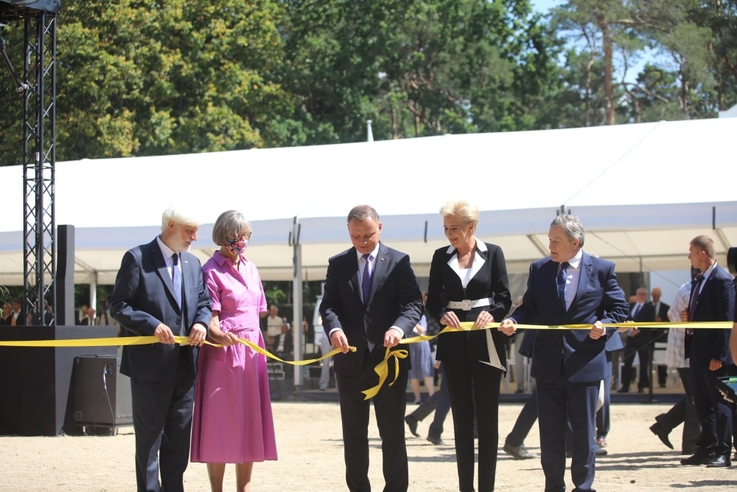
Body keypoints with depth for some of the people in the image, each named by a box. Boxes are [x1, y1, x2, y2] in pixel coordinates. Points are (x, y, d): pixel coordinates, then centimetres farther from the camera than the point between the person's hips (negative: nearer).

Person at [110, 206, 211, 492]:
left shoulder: (192, 263, 14)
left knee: (179, 437, 11)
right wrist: (152, 325, -21)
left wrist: (202, 322, -7)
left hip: (184, 366, 6)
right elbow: (118, 306, -9)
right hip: (150, 364, -6)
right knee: (148, 437, 1)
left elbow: (203, 302, 16)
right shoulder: (138, 258, -6)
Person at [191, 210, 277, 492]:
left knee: (249, 423, 6)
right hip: (225, 350, -7)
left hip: (252, 352, 7)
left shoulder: (250, 268, 13)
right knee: (220, 424, -4)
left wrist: (258, 346, 15)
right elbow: (211, 318, -11)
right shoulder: (212, 271, -7)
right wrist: (217, 333, -32)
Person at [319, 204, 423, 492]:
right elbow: (328, 305, 0)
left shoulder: (399, 261, 1)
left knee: (393, 432, 2)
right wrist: (334, 328, -22)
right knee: (353, 433, 8)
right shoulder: (338, 264, 7)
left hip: (388, 358, -2)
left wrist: (399, 327, -27)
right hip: (350, 359, 2)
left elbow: (414, 303, -6)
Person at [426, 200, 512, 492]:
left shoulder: (492, 253, 0)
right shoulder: (441, 257, 6)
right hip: (454, 344, 2)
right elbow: (432, 300, 5)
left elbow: (504, 298, -1)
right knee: (462, 417, 6)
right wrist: (442, 315, -16)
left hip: (485, 341, -2)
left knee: (487, 417, -1)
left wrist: (492, 314, -21)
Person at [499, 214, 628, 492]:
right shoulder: (539, 269, 5)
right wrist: (513, 322, -14)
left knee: (583, 432, 5)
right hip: (548, 363, 3)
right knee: (550, 433, 8)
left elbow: (619, 309, 3)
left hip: (584, 362, -2)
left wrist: (604, 325, -16)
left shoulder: (601, 270, -1)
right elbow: (529, 308, 6)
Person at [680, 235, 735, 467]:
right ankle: (705, 450, 18)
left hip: (713, 354, -9)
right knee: (702, 404, 12)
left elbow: (726, 321, -17)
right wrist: (689, 317, 2)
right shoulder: (699, 281, 15)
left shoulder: (722, 281, -14)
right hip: (697, 352, 9)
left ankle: (723, 453, 2)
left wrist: (718, 355, -20)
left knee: (719, 403, -3)